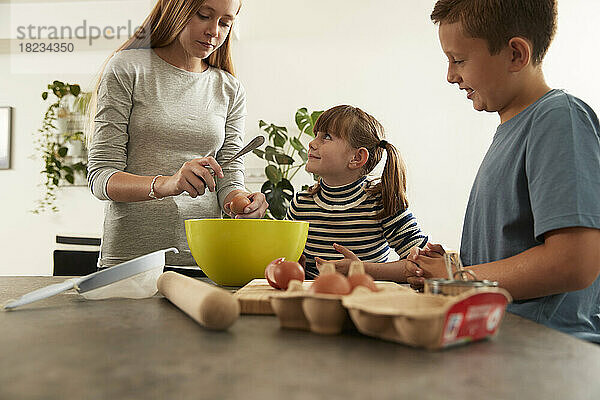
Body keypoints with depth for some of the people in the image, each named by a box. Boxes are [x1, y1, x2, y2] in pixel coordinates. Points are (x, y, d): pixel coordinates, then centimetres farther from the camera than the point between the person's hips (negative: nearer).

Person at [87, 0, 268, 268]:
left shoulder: (230, 90, 11)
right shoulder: (127, 69, -1)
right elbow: (100, 177, -7)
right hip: (130, 255, -5)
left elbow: (229, 181, 6)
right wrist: (166, 184, -26)